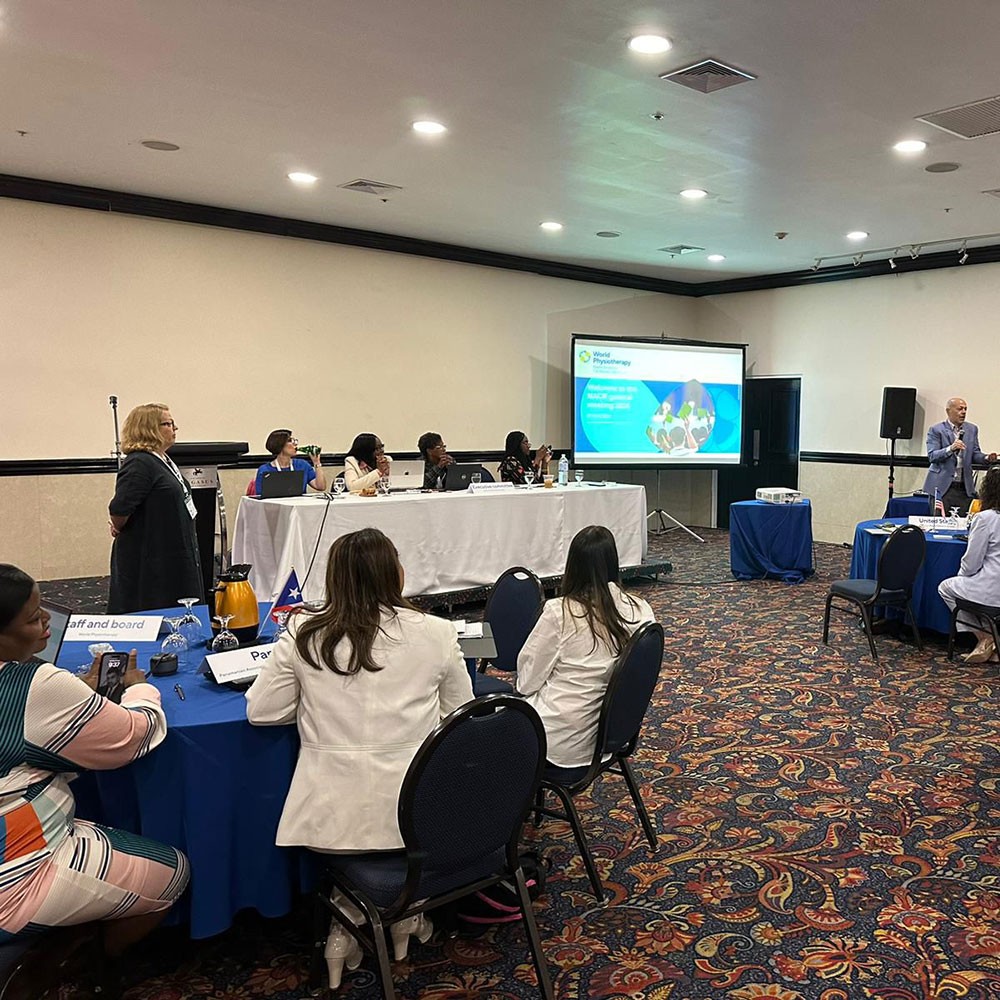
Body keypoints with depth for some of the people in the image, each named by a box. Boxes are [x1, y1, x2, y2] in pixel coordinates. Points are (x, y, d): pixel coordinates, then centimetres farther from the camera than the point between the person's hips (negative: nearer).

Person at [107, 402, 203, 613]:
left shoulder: (164, 461, 13)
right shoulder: (139, 464, -19)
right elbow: (119, 509, -27)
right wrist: (119, 530, -9)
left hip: (174, 559, 9)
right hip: (149, 560, -9)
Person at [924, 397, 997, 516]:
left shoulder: (972, 429, 12)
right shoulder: (936, 430, -3)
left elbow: (975, 454, 13)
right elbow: (932, 456, -11)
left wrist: (986, 458, -9)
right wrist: (950, 448, -27)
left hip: (965, 487, 4)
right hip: (942, 486, -4)